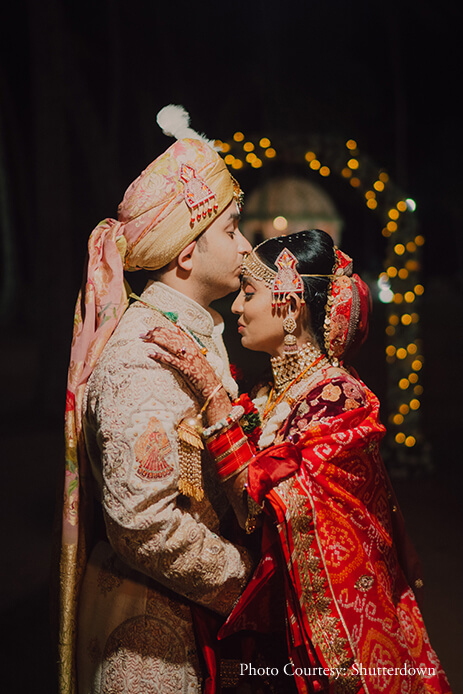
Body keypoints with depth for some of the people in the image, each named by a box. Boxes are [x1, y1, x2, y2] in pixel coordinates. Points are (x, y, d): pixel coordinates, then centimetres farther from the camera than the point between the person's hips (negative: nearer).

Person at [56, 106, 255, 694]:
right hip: (151, 620, -9)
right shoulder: (139, 356, -23)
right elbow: (143, 522, -28)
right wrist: (245, 576, -17)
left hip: (198, 605, 9)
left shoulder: (200, 331, 7)